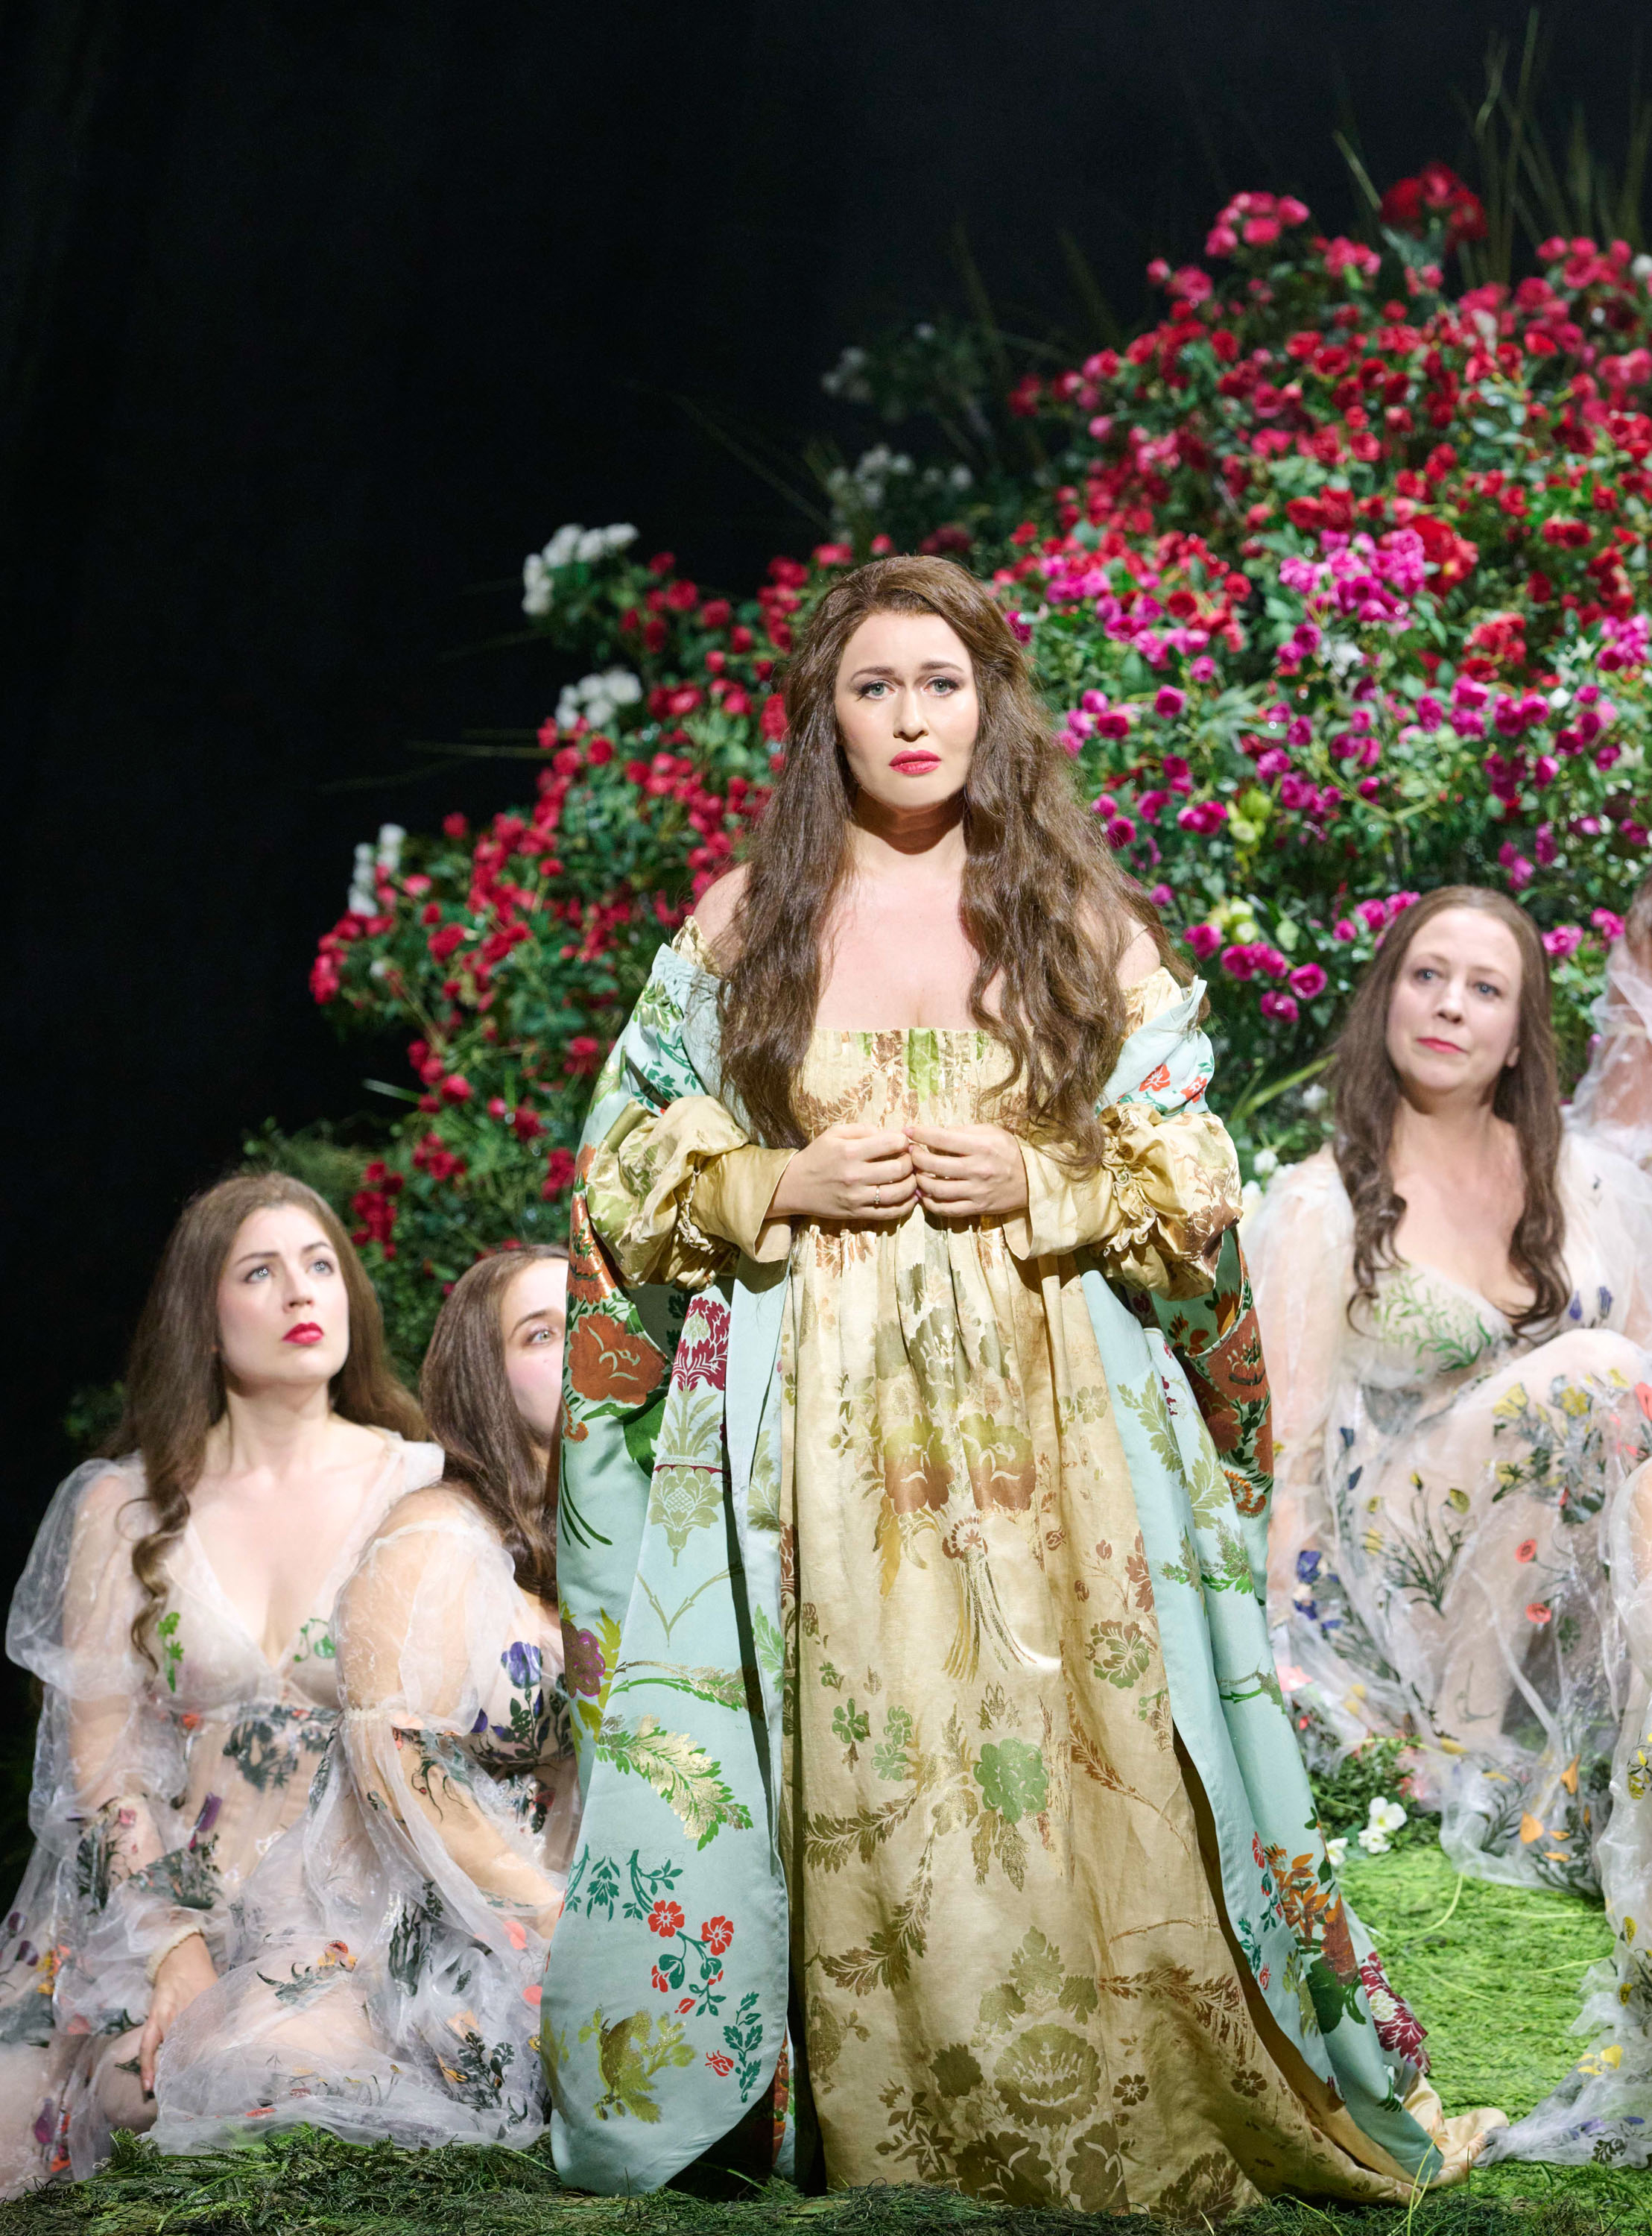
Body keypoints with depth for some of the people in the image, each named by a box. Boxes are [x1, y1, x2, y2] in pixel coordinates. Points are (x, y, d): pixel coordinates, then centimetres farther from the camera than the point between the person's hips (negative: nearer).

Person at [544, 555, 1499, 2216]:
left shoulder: (1081, 920, 7)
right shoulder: (746, 922, 8)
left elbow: (1192, 1174, 8)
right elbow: (636, 1166, 10)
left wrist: (1042, 1186, -9)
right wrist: (790, 1184, -7)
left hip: (1045, 1397, 0)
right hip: (821, 1401, 1)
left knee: (1067, 1756, -5)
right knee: (853, 1781, -3)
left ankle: (1112, 2134, 6)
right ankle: (891, 2130, 8)